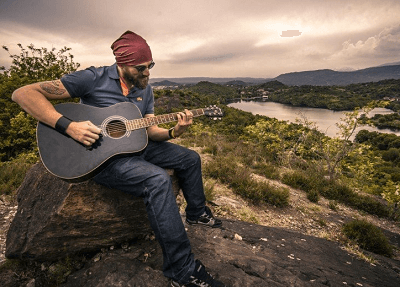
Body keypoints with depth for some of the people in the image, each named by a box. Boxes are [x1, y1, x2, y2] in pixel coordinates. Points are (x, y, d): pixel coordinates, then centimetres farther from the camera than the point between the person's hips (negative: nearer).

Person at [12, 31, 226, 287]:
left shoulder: (145, 89, 6)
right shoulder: (94, 78, -14)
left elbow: (149, 130, 5)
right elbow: (23, 93, -15)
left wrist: (174, 131, -16)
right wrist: (68, 126, -28)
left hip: (136, 147, 8)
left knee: (190, 158, 6)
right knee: (158, 180, -33)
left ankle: (196, 212, 29)